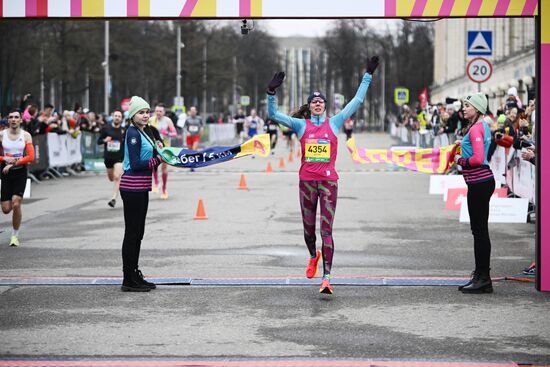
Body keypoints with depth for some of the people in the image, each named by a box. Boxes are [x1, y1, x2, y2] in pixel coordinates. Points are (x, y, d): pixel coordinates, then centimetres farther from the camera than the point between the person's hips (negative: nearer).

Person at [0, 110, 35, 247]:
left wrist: (14, 162, -16)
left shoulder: (26, 135, -2)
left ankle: (15, 235, 2)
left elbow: (31, 157, -9)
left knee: (16, 204, -14)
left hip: (20, 172, -1)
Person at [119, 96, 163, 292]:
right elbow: (136, 163, -20)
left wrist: (162, 156, -1)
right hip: (132, 186, -10)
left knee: (137, 233, 15)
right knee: (132, 233, -5)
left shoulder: (144, 132, 15)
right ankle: (129, 280, -1)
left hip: (141, 187, 10)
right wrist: (158, 160, -11)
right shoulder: (133, 133, -14)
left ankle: (135, 276, 23)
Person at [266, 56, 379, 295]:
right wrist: (271, 93, -11)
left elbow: (357, 101, 11)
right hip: (307, 180, 1)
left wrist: (367, 76, 11)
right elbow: (273, 115, 2)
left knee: (326, 230, -8)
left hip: (329, 181, -1)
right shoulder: (301, 125, 8)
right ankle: (313, 256, 43)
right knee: (308, 228, 11)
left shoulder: (334, 123, 8)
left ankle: (326, 278, -12)